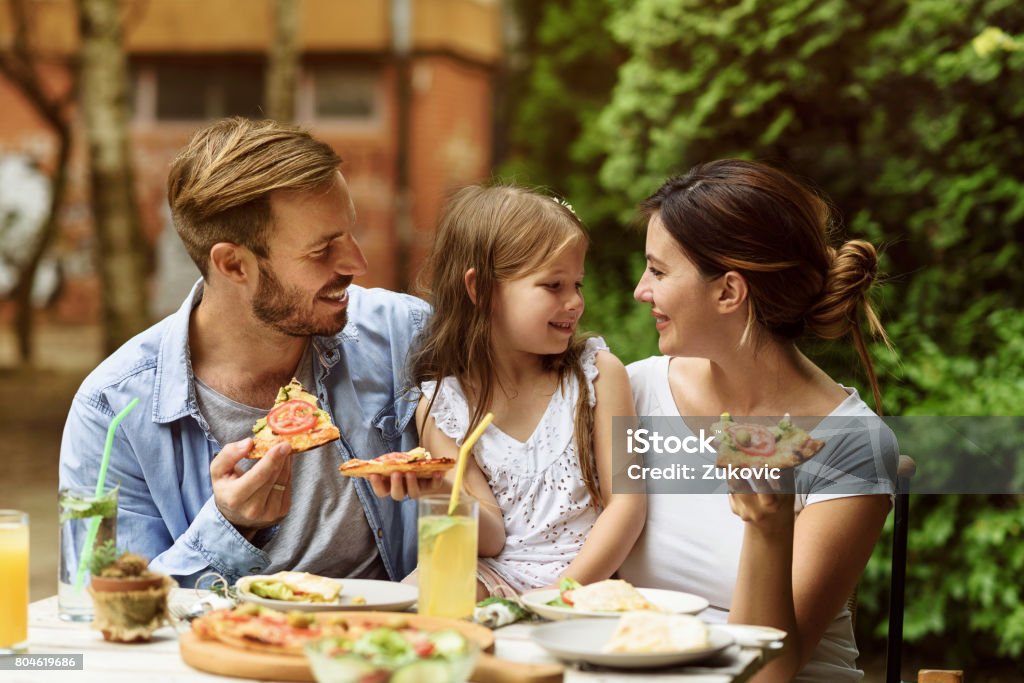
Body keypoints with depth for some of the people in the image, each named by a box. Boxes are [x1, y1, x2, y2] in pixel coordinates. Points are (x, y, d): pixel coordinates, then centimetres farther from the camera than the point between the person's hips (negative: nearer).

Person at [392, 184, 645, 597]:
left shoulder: (598, 373, 3)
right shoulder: (440, 407, 3)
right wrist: (446, 492, -22)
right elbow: (491, 539, 0)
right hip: (497, 577, 1)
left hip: (587, 579, -1)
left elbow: (625, 501, -2)